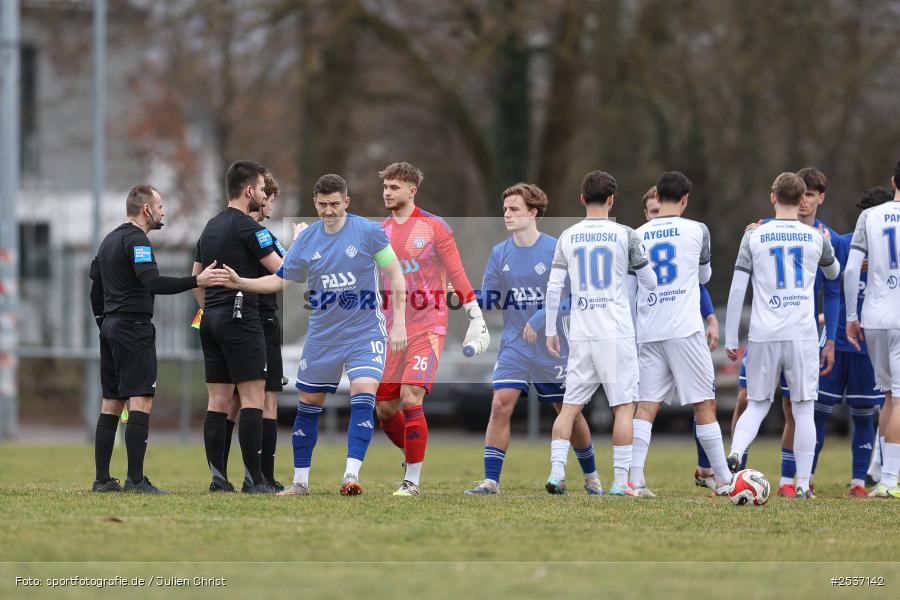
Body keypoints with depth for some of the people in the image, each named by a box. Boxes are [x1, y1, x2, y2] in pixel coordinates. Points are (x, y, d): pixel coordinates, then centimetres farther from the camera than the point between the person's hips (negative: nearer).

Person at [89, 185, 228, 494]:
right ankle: (135, 479, -18)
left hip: (110, 327, 10)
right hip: (134, 327, -10)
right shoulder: (136, 240, -12)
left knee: (111, 404, 9)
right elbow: (152, 282, -25)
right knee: (141, 402, -12)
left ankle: (102, 479, 8)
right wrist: (197, 281, -29)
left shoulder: (110, 239, 17)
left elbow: (95, 285, 22)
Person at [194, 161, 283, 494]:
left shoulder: (211, 226, 16)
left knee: (218, 400, 6)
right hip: (240, 318, -8)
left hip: (211, 319, 8)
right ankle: (254, 479, -11)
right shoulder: (247, 227, -10)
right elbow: (281, 270, -10)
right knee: (253, 397, -7)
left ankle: (218, 477, 3)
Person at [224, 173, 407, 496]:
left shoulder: (368, 231, -10)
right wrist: (240, 282, -10)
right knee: (308, 404, 7)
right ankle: (300, 480, 19)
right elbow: (279, 279, 5)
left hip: (365, 333, -4)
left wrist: (399, 322, -9)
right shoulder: (306, 240, -1)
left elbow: (395, 273, -4)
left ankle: (351, 476, -24)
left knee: (363, 394, -22)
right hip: (322, 334, 4)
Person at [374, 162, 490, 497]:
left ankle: (412, 480, -13)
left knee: (411, 398, -19)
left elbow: (457, 277, -3)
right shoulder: (380, 232, 11)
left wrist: (476, 319, -6)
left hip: (427, 327, -6)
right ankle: (413, 456, 29)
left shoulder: (434, 228, -4)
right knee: (385, 409, 4)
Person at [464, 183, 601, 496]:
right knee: (501, 405, -15)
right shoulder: (500, 253, 3)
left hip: (553, 347, -2)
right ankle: (490, 481, -15)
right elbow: (488, 300, 5)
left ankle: (591, 476, 29)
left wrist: (540, 318, -25)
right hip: (514, 346, 2)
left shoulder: (556, 250, -9)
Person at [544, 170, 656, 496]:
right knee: (624, 405, 0)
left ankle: (556, 473, -1)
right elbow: (651, 283, 4)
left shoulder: (568, 237, 5)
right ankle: (620, 481, -4)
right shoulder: (625, 235, -3)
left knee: (570, 405, 8)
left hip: (580, 335, 3)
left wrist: (550, 331, 10)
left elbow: (553, 288, 3)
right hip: (616, 334, -3)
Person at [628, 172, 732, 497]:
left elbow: (627, 290, 11)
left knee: (646, 406, 1)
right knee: (705, 404, 3)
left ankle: (634, 479, -12)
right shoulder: (696, 230, 1)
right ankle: (723, 479, 6)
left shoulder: (638, 236, 8)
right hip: (685, 331, -3)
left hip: (648, 334, 3)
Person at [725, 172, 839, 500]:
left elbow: (737, 289, -1)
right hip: (802, 335, 0)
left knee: (757, 405, 12)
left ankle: (735, 452, -13)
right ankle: (803, 484, 2)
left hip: (763, 336, 0)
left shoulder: (754, 237, 1)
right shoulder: (816, 237, 5)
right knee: (803, 409, 4)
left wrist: (730, 339, 4)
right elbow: (833, 273, 27)